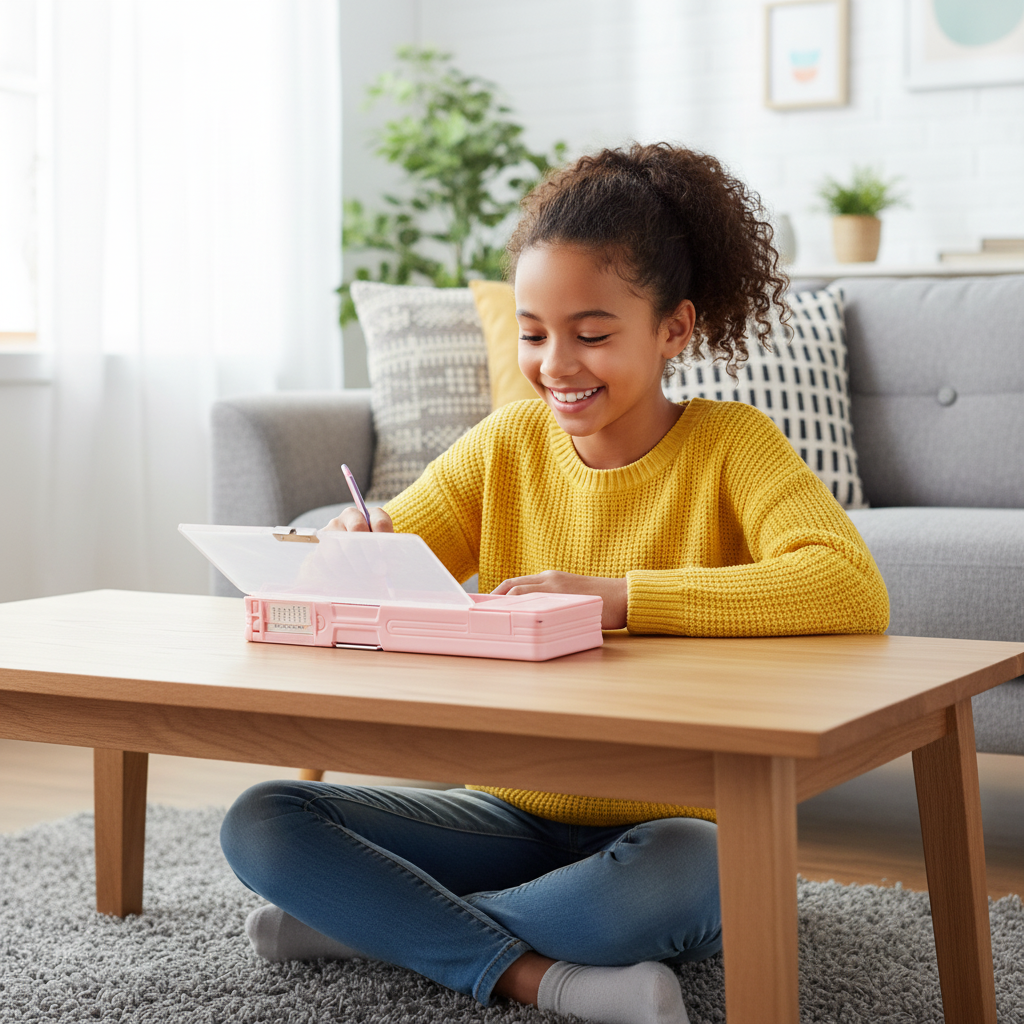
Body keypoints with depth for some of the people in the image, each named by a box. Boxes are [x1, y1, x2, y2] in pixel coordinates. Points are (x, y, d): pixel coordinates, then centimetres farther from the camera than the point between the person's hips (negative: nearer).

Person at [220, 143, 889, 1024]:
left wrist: (618, 595, -35)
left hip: (673, 827, -4)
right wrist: (354, 551, -22)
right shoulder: (507, 445, 2)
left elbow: (853, 591, -29)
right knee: (261, 824, -13)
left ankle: (374, 922, -15)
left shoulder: (728, 446, -11)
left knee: (674, 873, -39)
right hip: (518, 814, 4)